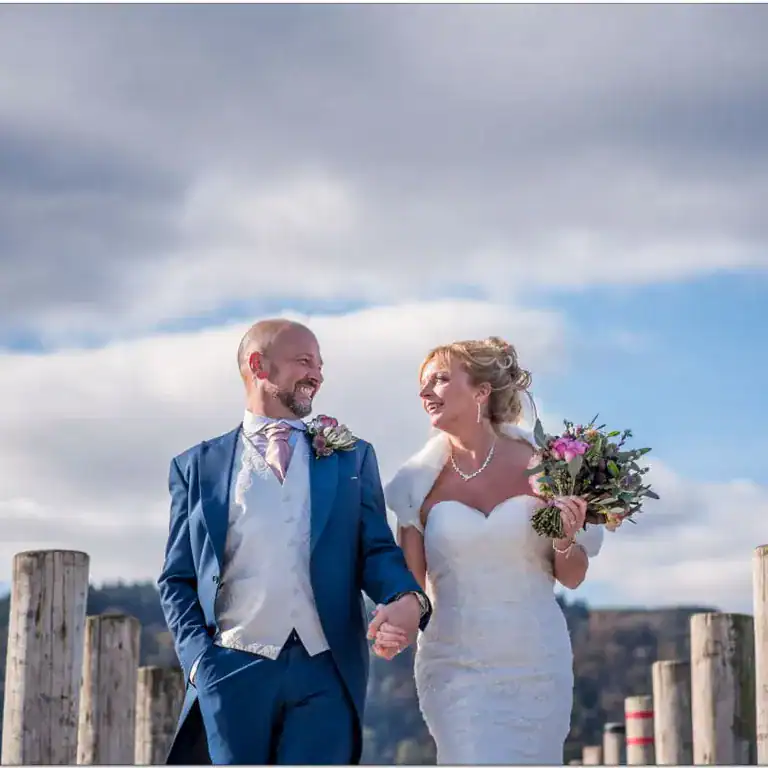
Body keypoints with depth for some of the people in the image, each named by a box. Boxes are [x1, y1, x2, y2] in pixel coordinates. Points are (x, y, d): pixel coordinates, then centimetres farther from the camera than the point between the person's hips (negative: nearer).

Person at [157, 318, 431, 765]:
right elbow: (178, 578, 11)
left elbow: (377, 549, 8)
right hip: (233, 673, 0)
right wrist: (199, 657, -5)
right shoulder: (198, 467, 11)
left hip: (326, 673, 0)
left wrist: (408, 597, -15)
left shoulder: (351, 458, 14)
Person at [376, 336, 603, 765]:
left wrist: (566, 539, -14)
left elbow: (572, 579, 6)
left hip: (537, 664, 1)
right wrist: (395, 628, -17)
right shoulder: (421, 482, -1)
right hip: (456, 668, -1)